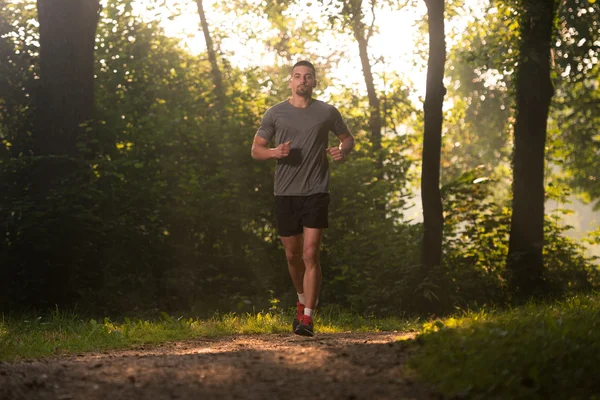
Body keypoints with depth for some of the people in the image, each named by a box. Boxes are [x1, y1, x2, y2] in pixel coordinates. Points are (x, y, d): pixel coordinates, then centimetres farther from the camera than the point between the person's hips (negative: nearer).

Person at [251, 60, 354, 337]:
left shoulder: (327, 112, 4)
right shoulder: (275, 114, 5)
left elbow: (348, 138, 17)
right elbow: (256, 149, 9)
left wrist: (343, 151, -7)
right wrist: (274, 152, -13)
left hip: (316, 192, -2)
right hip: (285, 193, 2)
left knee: (311, 255, -12)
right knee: (293, 254, 12)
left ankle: (307, 318, -12)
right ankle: (303, 301, 37)